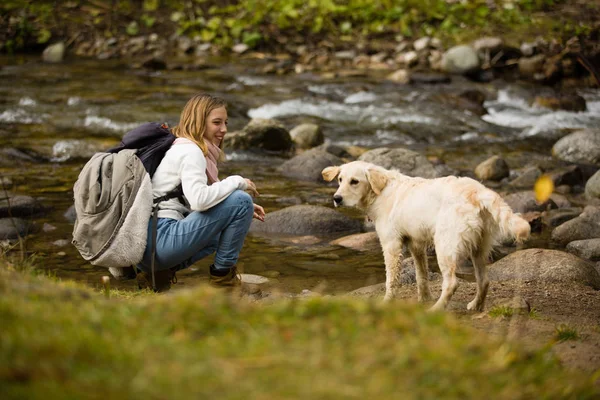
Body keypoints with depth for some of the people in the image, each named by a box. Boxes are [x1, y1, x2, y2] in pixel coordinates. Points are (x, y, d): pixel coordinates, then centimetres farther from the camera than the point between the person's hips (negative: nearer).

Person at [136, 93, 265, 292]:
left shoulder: (179, 147, 22)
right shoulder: (190, 151, -8)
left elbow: (205, 200, 24)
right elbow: (199, 200, -24)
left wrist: (246, 209, 12)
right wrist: (237, 182, -10)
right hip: (160, 240, -10)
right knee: (241, 200, -11)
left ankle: (160, 273, 14)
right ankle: (223, 272, 3)